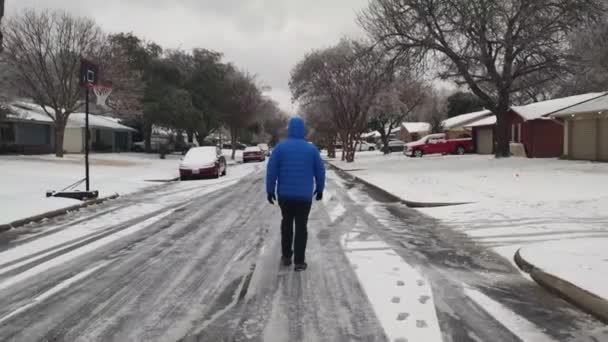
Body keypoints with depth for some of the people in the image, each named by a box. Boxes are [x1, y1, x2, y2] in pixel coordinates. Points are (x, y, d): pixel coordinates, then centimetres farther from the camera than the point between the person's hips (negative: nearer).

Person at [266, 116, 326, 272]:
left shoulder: (280, 147, -5)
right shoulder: (311, 148, -1)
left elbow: (271, 170, -7)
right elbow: (320, 171, 4)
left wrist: (270, 190, 1)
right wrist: (320, 189, 17)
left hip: (284, 194, 1)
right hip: (304, 195, 0)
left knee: (286, 223, 18)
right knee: (301, 226, 5)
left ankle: (286, 256, 23)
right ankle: (299, 261, 4)